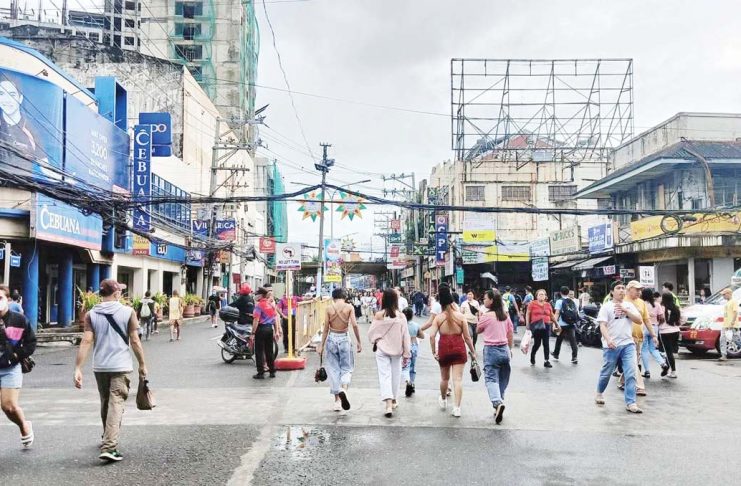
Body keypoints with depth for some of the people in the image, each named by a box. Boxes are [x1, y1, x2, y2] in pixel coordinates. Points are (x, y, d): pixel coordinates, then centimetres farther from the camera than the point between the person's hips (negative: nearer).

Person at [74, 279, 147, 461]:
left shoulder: (91, 315, 1)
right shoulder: (128, 312, -5)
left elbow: (86, 341, -8)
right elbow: (135, 341, -5)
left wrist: (78, 368, -7)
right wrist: (142, 365, 5)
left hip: (100, 366, 4)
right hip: (121, 366, -3)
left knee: (105, 402, 21)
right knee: (116, 405, -4)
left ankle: (108, 438, 39)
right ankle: (108, 447, -16)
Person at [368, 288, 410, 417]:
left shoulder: (379, 315, -11)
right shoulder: (400, 316, -10)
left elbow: (371, 333, -2)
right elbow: (405, 336, -5)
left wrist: (375, 341, 19)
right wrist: (406, 353, 4)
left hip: (382, 349, -1)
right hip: (396, 350, 1)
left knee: (384, 375, 0)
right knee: (395, 374, 17)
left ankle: (388, 404, -13)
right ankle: (393, 400, 32)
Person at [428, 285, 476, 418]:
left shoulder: (438, 318, -3)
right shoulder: (460, 316, -4)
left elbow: (432, 336, -13)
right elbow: (467, 337, -3)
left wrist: (434, 351, -4)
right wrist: (473, 352, 5)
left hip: (444, 349, 1)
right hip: (459, 349, -1)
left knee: (444, 378, 21)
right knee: (457, 379, -1)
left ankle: (443, 400, 42)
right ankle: (457, 407, -8)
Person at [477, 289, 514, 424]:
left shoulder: (486, 315, -11)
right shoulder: (506, 315, 5)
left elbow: (478, 331, 2)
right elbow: (511, 334, 11)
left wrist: (480, 317, 12)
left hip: (491, 350, -5)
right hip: (505, 349, 6)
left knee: (491, 378, -7)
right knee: (503, 380, 13)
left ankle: (497, 403, -29)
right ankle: (499, 404, 16)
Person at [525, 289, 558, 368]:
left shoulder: (548, 305, 10)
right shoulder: (532, 304, -1)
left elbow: (552, 316, 19)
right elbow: (528, 314, 1)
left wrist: (556, 324, 20)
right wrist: (527, 324, -6)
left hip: (546, 326, 3)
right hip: (536, 326, -3)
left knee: (546, 344, 1)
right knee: (537, 343, 1)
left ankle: (546, 361, 7)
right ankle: (532, 359, 25)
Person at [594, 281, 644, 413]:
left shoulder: (629, 305, 12)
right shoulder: (606, 307, -1)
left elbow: (639, 320, 3)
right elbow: (602, 326, -9)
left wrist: (625, 310, -9)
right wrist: (608, 340, -25)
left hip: (628, 344, 3)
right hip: (612, 346, -3)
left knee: (631, 374, -7)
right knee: (606, 373, 10)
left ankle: (630, 403, -5)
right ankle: (599, 393, 35)